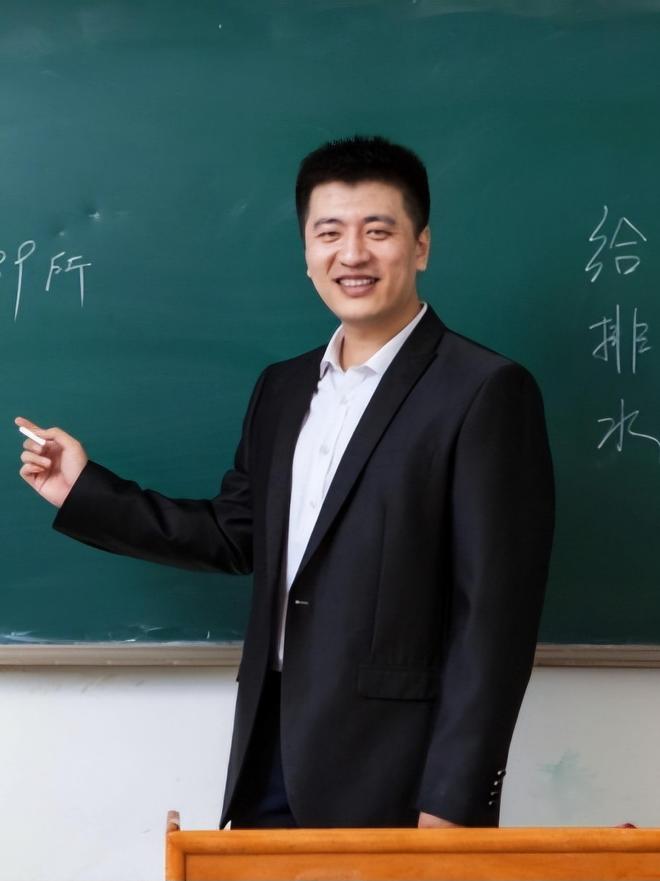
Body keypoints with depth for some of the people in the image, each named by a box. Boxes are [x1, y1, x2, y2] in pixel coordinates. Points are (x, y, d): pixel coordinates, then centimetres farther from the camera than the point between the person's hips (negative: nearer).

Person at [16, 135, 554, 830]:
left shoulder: (485, 393, -11)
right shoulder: (283, 388, 12)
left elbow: (494, 614, -14)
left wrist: (452, 804, -16)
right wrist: (84, 490, 12)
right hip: (273, 754, 6)